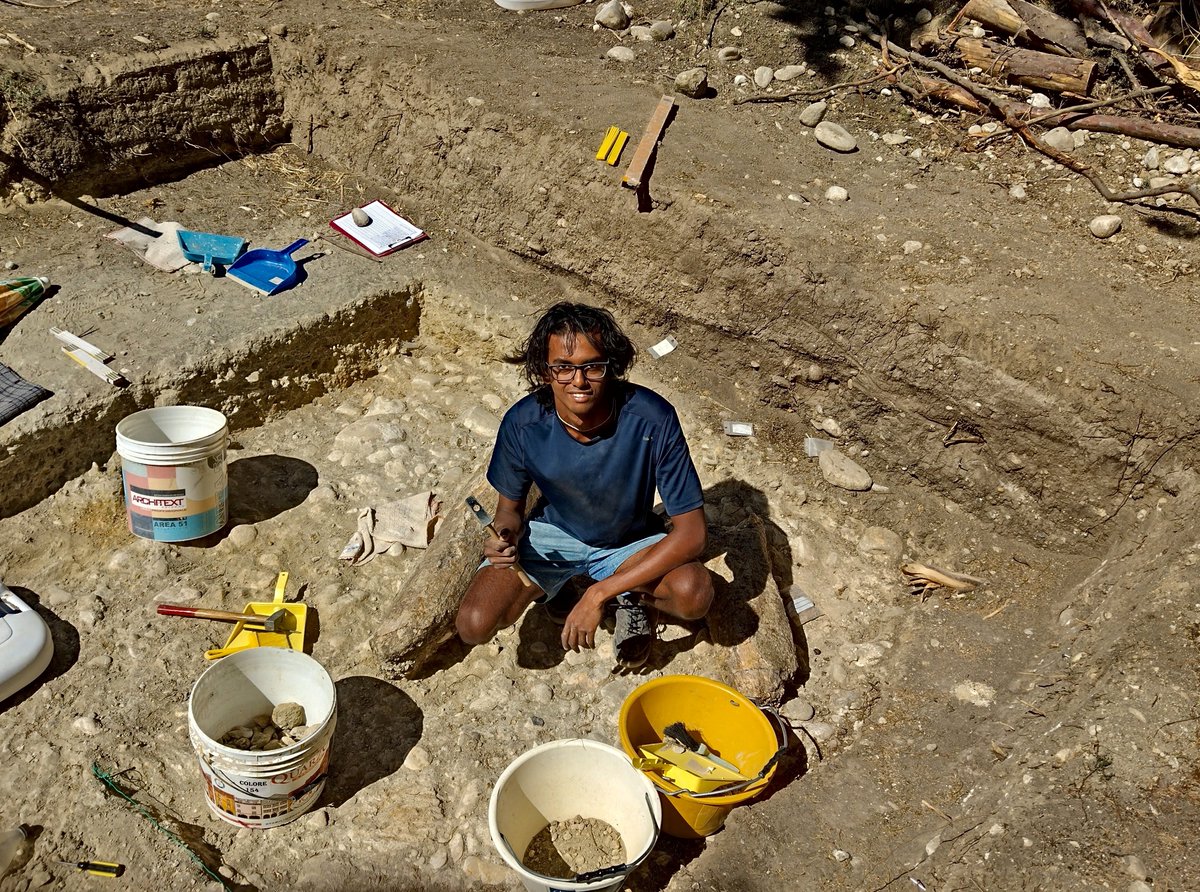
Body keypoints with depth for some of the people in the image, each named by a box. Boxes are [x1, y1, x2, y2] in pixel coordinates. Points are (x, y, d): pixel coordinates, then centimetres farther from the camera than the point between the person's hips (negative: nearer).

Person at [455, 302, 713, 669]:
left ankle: (636, 598, 5)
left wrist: (599, 593, -31)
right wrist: (505, 536, -29)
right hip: (552, 534, 2)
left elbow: (693, 532, -28)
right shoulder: (522, 423, -23)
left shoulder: (652, 419, -31)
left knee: (694, 593, -32)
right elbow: (511, 506, -3)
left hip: (628, 543, -1)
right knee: (473, 625, -19)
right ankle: (552, 586, 12)